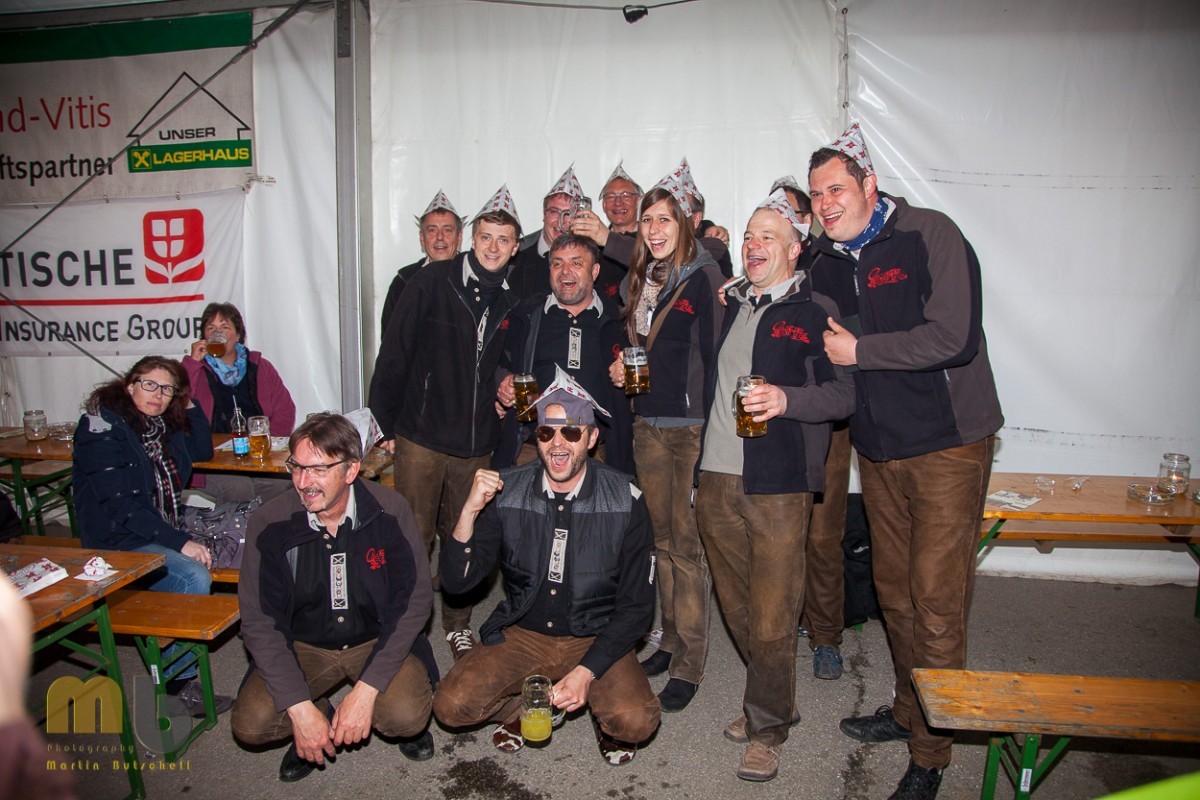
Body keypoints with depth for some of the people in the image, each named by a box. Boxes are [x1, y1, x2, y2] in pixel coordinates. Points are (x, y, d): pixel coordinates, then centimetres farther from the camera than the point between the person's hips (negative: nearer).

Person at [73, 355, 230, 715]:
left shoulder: (161, 424, 9)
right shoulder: (103, 426, -13)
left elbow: (202, 450, 20)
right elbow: (119, 504, -20)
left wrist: (189, 403, 7)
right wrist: (180, 542, -25)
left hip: (165, 530, 8)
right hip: (119, 542, -8)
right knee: (194, 578, -29)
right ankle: (177, 679, -12)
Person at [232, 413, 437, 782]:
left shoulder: (389, 512, -18)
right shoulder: (270, 523, -15)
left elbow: (415, 600, -14)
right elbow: (259, 619, -11)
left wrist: (366, 690, -22)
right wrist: (300, 707, -20)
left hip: (379, 640, -1)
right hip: (303, 646, 2)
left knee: (407, 717, -26)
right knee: (250, 723, -21)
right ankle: (319, 716, 12)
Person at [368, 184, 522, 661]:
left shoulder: (514, 298, 4)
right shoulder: (433, 282, -6)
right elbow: (394, 352, -5)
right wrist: (384, 423, -5)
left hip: (478, 441, 3)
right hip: (421, 435, -3)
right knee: (414, 536, 4)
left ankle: (458, 623, 32)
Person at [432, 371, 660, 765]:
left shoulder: (625, 501, -12)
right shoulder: (505, 492, -8)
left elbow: (637, 607, -8)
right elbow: (457, 580, -9)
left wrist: (586, 671, -19)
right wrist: (471, 510, -25)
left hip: (596, 639, -2)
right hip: (522, 634, 2)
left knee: (637, 722, -26)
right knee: (451, 706, -19)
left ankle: (601, 708, 10)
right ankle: (524, 708, 12)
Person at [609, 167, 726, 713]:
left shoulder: (703, 277, -8)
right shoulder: (640, 279, 14)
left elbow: (714, 352, -13)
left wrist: (711, 422, -17)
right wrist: (622, 369, 9)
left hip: (691, 423, -7)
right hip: (647, 422, 7)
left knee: (687, 542, -2)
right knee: (661, 537, 14)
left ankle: (689, 663, 10)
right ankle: (670, 640, 29)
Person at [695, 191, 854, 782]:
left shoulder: (814, 312, 0)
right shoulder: (729, 306, 17)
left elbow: (844, 393, -8)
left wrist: (787, 399, -26)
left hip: (777, 486, -6)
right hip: (715, 480, 6)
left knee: (771, 617, 0)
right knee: (735, 606, 14)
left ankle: (766, 728, 20)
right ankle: (774, 701, 35)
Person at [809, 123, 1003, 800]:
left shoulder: (929, 235, -12)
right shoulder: (827, 261, 8)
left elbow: (953, 339, -23)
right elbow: (826, 357, 17)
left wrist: (859, 351, -15)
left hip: (947, 445, -6)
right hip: (878, 447, 6)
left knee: (936, 601, -1)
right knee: (894, 591, 15)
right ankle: (908, 711, 35)